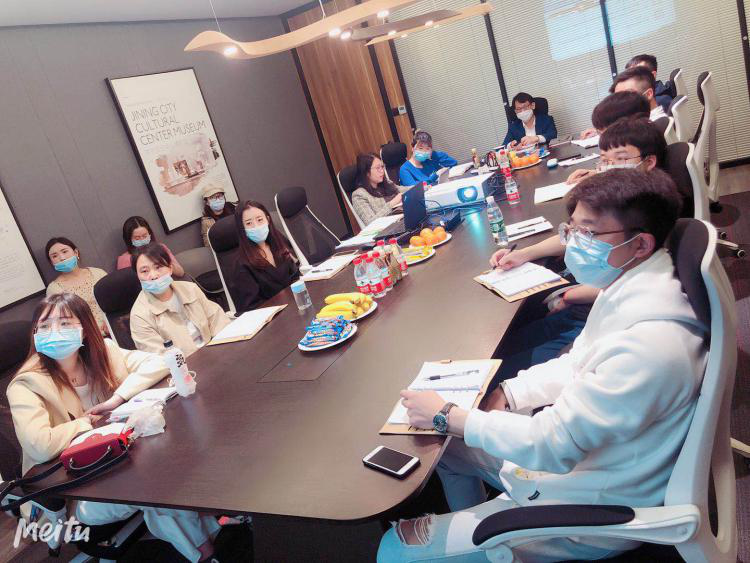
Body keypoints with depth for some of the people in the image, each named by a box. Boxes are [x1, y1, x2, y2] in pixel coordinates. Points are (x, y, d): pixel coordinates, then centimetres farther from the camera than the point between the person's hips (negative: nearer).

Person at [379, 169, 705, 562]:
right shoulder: (630, 283, -4)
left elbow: (553, 446, -30)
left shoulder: (651, 342, -35)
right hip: (581, 445, 9)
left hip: (590, 514, -9)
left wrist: (446, 415, -20)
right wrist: (507, 394, -3)